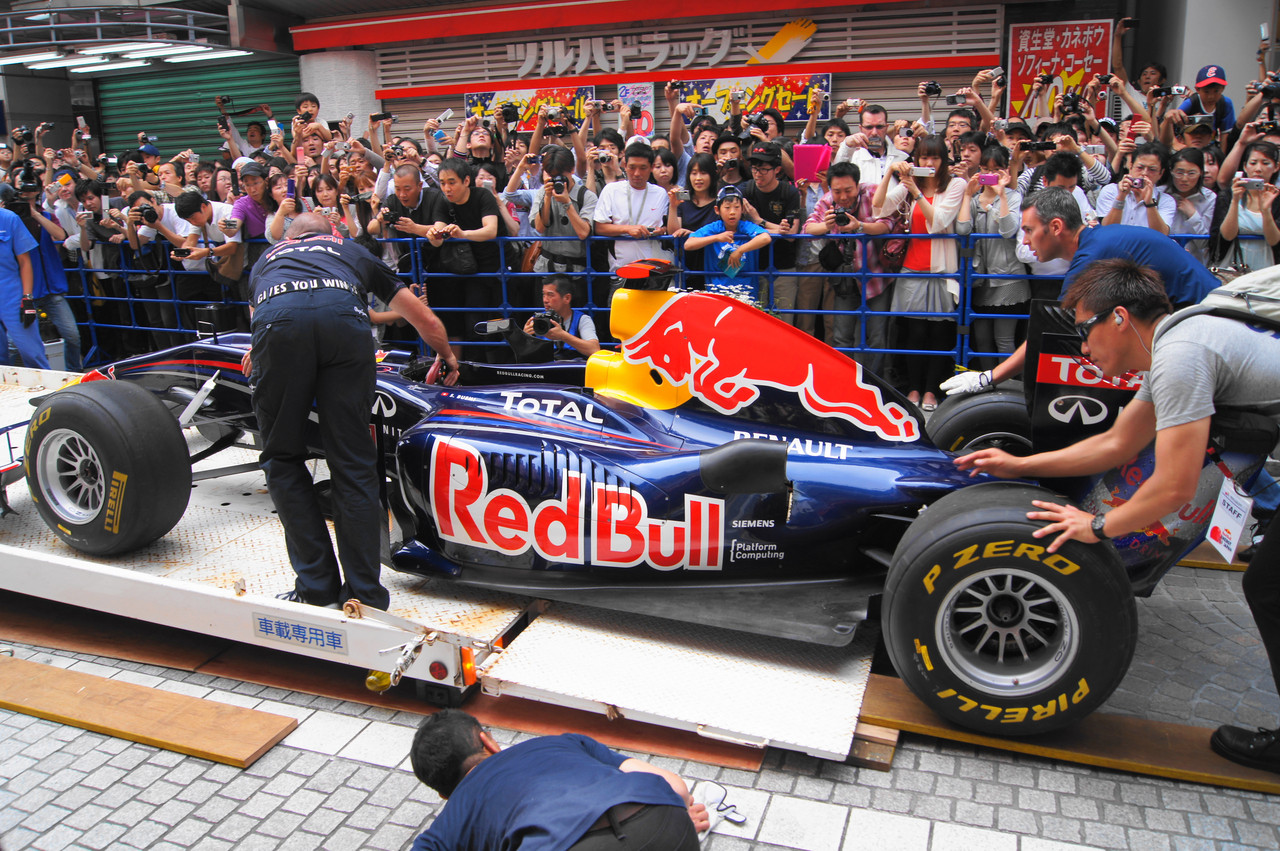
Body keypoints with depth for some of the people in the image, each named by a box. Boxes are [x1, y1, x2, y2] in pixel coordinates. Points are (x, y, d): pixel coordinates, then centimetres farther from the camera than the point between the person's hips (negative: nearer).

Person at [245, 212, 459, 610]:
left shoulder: (268, 257, 43)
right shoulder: (351, 250, 40)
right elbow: (425, 319, 39)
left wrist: (258, 355, 78)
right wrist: (446, 356, 58)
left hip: (276, 320, 0)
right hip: (344, 319, 0)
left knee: (282, 458, 14)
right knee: (353, 462, 6)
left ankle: (317, 588, 12)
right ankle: (365, 594, 8)